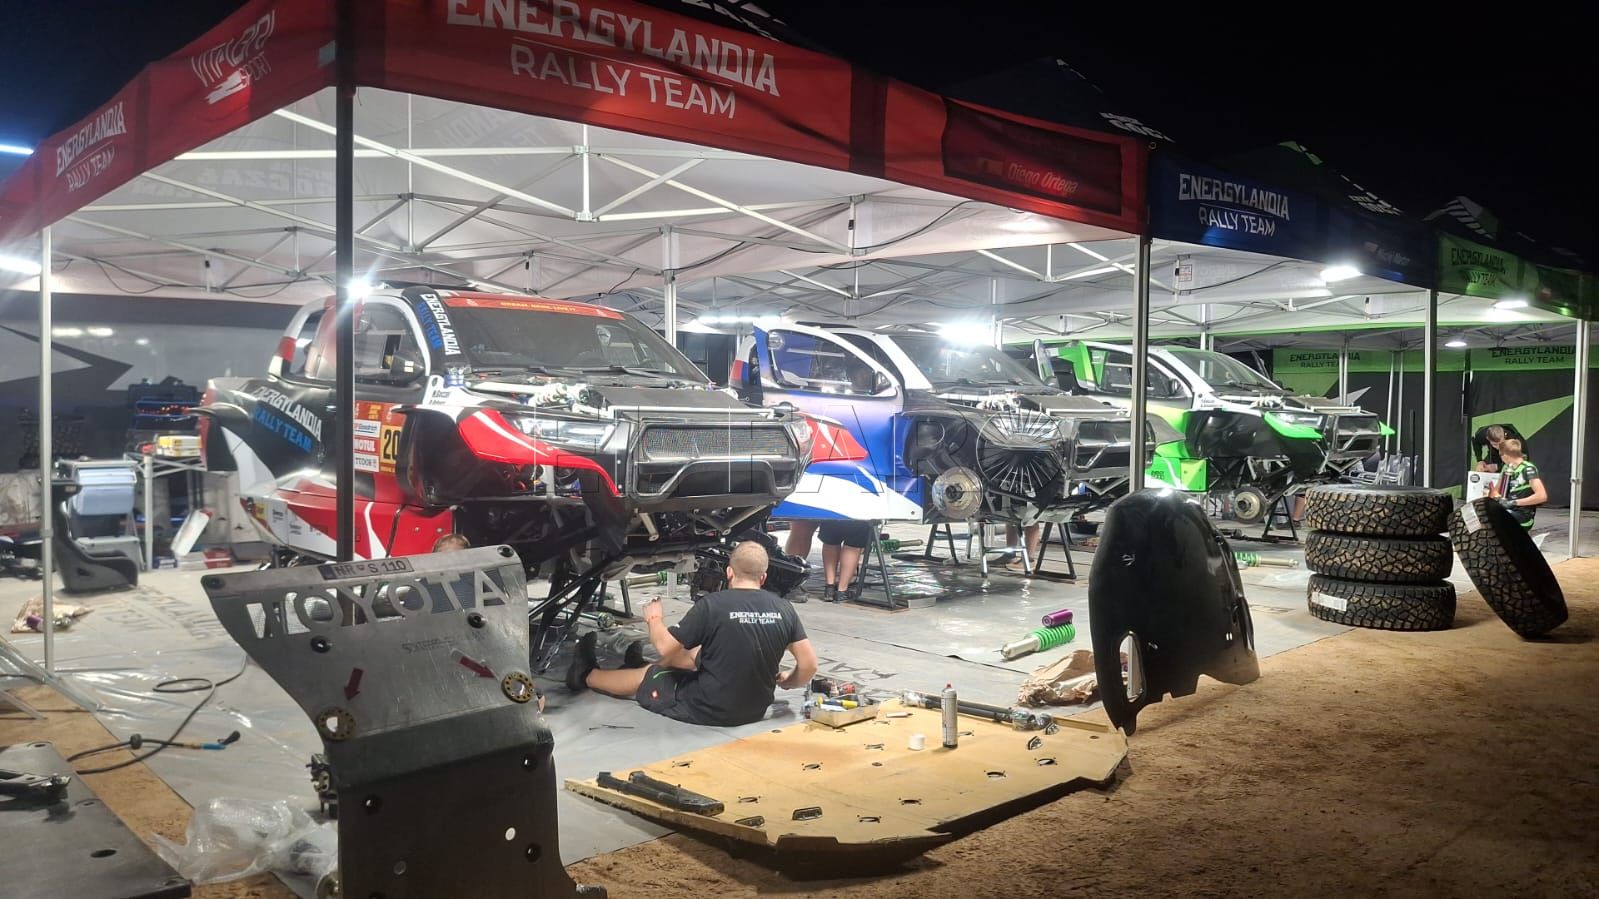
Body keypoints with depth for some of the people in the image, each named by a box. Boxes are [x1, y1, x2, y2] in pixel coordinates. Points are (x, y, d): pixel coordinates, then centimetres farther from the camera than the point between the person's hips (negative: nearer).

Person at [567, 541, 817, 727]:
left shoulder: (712, 604, -18)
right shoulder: (783, 608, -6)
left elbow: (666, 647, -9)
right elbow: (809, 665, -4)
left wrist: (653, 619, 11)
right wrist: (787, 682, 17)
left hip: (708, 710, -5)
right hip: (756, 708, 5)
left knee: (648, 675, 21)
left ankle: (586, 675, 46)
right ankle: (641, 665, 52)